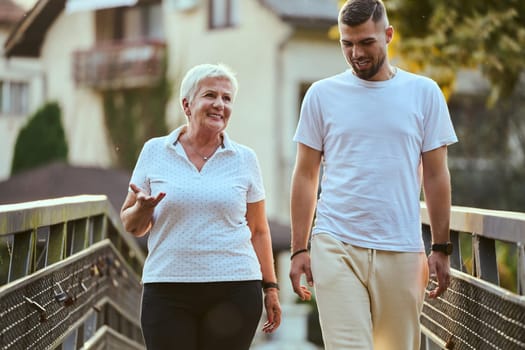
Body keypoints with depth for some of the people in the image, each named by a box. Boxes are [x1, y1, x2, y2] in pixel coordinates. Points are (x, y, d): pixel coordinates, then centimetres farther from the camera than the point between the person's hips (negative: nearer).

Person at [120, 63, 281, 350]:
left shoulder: (245, 159, 9)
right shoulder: (155, 152, 6)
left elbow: (259, 230, 14)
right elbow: (131, 225, 10)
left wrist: (271, 287, 8)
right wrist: (144, 208, -12)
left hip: (234, 292, 0)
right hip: (167, 291, 0)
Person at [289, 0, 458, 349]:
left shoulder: (424, 92, 6)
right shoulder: (322, 94, 5)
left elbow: (435, 175, 7)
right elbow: (306, 176, 8)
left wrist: (442, 249, 3)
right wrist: (299, 249, 3)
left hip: (401, 251, 1)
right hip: (337, 245, -1)